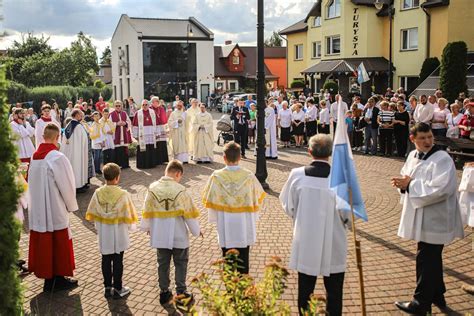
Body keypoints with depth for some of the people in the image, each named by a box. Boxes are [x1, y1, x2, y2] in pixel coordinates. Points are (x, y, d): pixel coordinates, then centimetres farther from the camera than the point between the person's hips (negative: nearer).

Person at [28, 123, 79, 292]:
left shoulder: (34, 156, 0)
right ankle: (57, 278, 16)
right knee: (58, 244, 6)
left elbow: (31, 182, 9)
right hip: (55, 209, -6)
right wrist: (72, 205, -1)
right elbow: (67, 185, -16)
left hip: (37, 209, 7)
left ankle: (45, 272, 28)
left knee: (42, 242, 16)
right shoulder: (57, 157, -21)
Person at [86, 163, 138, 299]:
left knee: (106, 260, 14)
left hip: (103, 234, 3)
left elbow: (92, 214, 0)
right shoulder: (123, 194, -19)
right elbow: (128, 216, -12)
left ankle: (107, 287, 23)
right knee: (117, 261, 8)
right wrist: (131, 226, 8)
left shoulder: (97, 193, -9)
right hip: (118, 234, -3)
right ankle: (118, 289, 18)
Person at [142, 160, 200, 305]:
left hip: (160, 236, 3)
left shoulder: (153, 188, -8)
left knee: (163, 264, 17)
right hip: (178, 236, -3)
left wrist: (147, 227, 20)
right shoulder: (180, 190, -17)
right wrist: (196, 230, 5)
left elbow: (147, 210, 3)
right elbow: (189, 212, -10)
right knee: (181, 263, 14)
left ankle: (164, 292, 25)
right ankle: (181, 293, 18)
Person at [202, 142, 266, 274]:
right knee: (243, 259, 15)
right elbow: (258, 199, -2)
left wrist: (215, 219, 13)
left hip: (225, 227, 0)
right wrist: (253, 219, 14)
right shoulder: (249, 176, -13)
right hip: (245, 227, 0)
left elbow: (210, 201, -4)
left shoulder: (216, 176, -13)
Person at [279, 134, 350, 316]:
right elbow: (349, 213, -10)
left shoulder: (297, 175, -12)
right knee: (334, 291, 16)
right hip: (333, 246, -1)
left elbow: (288, 206, -1)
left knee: (305, 289, 17)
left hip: (305, 243, 1)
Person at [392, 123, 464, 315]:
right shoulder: (413, 156, 5)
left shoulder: (442, 160, -19)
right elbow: (408, 178, 15)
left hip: (434, 220, -8)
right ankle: (437, 295, 38)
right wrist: (403, 183, -9)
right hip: (421, 217, 8)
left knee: (426, 260, 0)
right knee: (432, 258, 21)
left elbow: (439, 189, -28)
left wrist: (410, 185, -21)